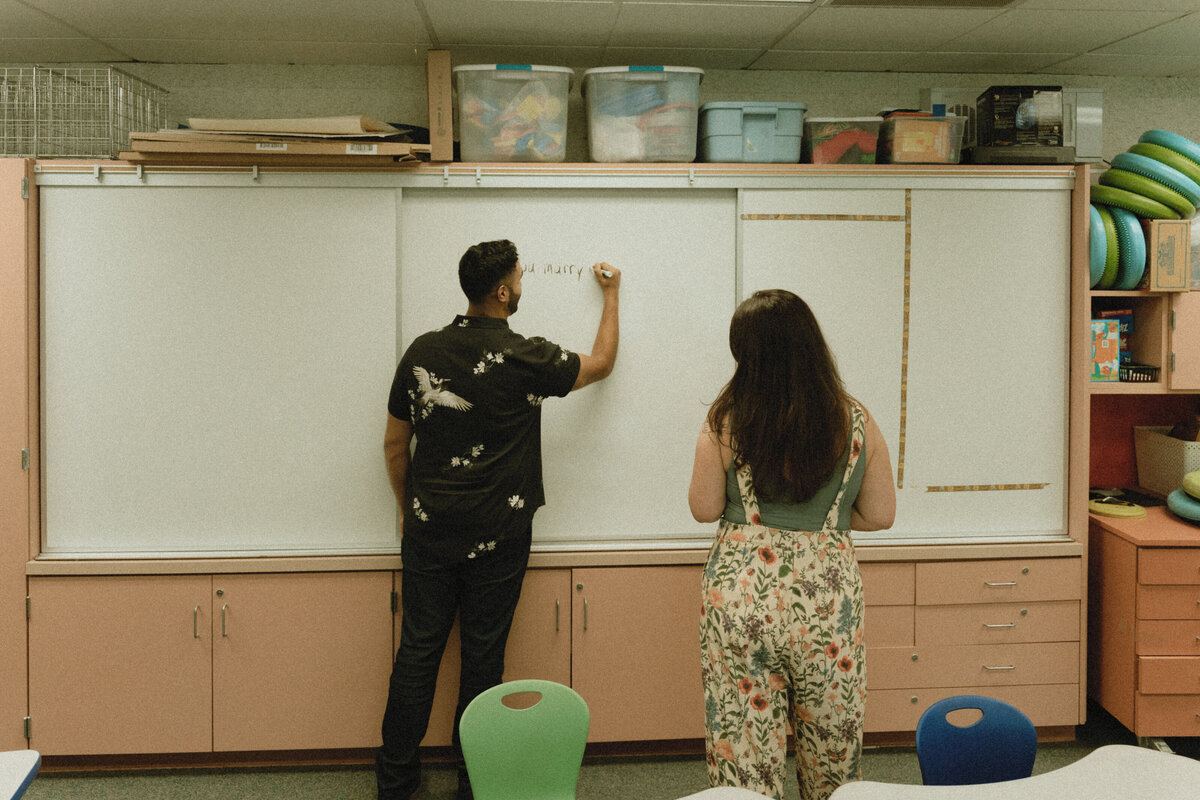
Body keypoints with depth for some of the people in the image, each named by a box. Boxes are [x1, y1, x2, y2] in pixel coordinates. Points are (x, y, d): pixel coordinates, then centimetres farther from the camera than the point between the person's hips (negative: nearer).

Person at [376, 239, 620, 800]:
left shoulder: (421, 352, 1)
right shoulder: (525, 358, -10)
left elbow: (395, 444, 8)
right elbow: (601, 364, 8)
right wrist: (612, 295, 22)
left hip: (428, 531, 3)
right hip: (497, 538, -3)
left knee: (418, 651, 10)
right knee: (482, 658, 8)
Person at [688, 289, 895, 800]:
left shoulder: (726, 421, -7)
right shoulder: (855, 422, -2)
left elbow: (704, 508, 0)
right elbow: (880, 515, 4)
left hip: (742, 590, -1)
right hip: (828, 592, 2)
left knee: (742, 744, 9)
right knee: (832, 740, 17)